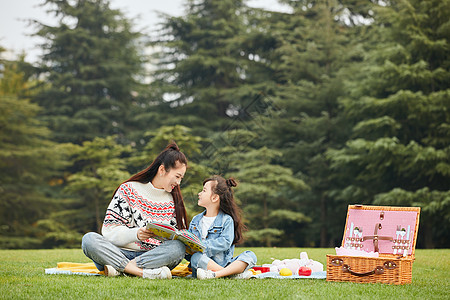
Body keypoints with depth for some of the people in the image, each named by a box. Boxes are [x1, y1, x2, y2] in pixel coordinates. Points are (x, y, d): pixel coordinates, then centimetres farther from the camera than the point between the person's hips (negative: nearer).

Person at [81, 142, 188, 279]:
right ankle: (144, 272, -41)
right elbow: (109, 230, -5)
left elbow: (179, 235, 14)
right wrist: (135, 234, -23)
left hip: (156, 256, 1)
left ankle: (119, 268, -33)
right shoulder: (129, 189, 4)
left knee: (179, 247, -31)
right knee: (89, 239, -28)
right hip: (122, 252, -1)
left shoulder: (174, 199, 14)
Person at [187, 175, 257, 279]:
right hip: (204, 263, 1)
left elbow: (225, 243, -12)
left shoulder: (227, 220, 3)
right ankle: (235, 273, -36)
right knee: (196, 257, -32)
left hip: (224, 264, -1)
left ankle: (215, 275, -45)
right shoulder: (195, 220, 17)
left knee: (250, 255, -24)